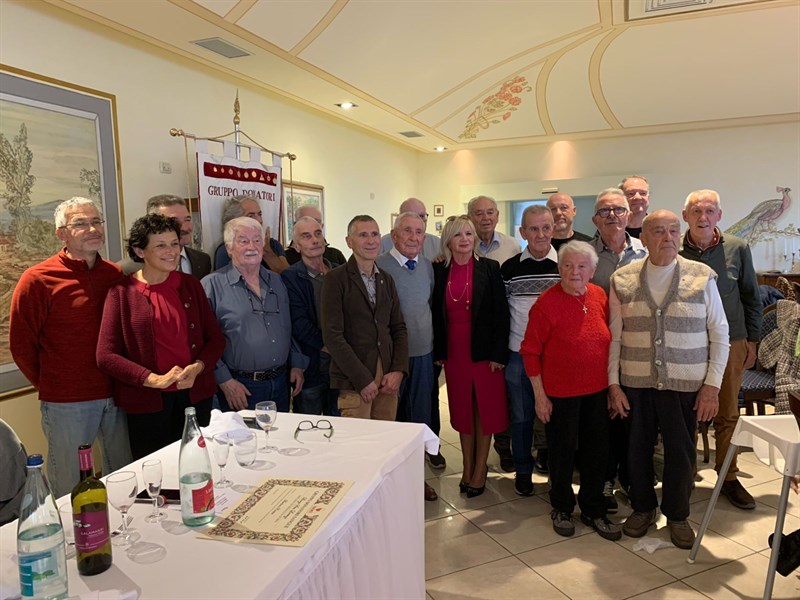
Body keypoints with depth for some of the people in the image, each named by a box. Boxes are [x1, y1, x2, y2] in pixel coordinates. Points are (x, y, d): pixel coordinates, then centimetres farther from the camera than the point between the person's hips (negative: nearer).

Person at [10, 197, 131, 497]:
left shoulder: (115, 275, 4)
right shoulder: (37, 279, -8)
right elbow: (21, 344, -3)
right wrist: (48, 385, 3)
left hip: (115, 395, 4)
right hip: (66, 404, -4)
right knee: (71, 489, 9)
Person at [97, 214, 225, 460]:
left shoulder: (190, 285, 5)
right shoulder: (122, 292, -5)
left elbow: (216, 338, 6)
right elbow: (106, 356, -8)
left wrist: (197, 368, -12)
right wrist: (155, 380, -19)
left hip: (196, 396, 3)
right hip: (146, 402, -3)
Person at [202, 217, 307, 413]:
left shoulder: (276, 281, 11)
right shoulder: (212, 285, -7)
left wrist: (297, 365, 7)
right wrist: (225, 381, -14)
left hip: (281, 382, 5)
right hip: (240, 388, -5)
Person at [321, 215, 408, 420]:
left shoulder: (387, 280, 13)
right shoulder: (336, 279, -5)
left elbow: (399, 328, 13)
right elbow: (332, 335, -11)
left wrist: (398, 371, 0)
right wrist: (363, 379, -13)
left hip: (387, 381, 5)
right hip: (353, 383, -5)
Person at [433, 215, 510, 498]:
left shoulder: (489, 268, -5)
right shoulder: (438, 270, 3)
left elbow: (501, 313, -7)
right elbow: (435, 313, 6)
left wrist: (498, 353, -11)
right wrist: (438, 351, 2)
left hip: (484, 351, -2)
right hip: (454, 352, 3)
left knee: (485, 409, 8)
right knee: (462, 410, 13)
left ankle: (480, 468, 23)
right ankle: (467, 466, 29)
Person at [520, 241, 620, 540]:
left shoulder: (599, 296, 1)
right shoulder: (546, 303, -15)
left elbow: (608, 340, 11)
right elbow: (530, 351, -11)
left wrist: (612, 384, 10)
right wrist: (539, 395, -11)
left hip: (597, 390, 5)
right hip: (560, 392, -4)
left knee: (597, 450, 14)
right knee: (562, 451, 10)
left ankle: (593, 509, 33)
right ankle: (562, 508, 32)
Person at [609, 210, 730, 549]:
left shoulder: (702, 277, -2)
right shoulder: (622, 279, 0)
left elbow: (719, 334, 1)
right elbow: (614, 336, 2)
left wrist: (712, 385, -4)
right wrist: (613, 383, 0)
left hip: (685, 384, -1)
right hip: (635, 382, 1)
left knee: (681, 452, 8)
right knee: (638, 448, 11)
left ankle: (677, 515, 32)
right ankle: (642, 508, 34)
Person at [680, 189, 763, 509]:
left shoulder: (738, 248, -1)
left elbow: (751, 297, 7)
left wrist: (752, 340, 6)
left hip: (730, 342, 1)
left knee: (728, 414, 10)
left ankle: (728, 477, 26)